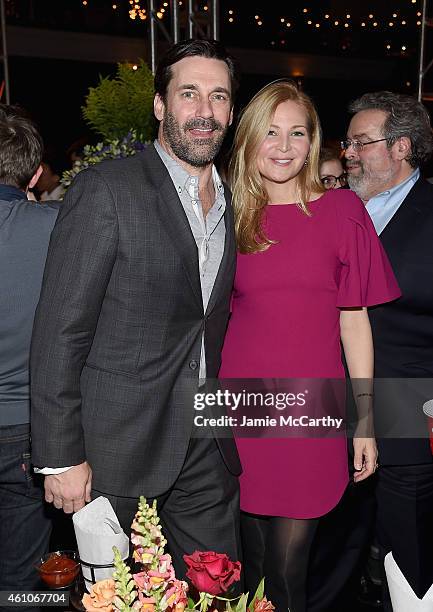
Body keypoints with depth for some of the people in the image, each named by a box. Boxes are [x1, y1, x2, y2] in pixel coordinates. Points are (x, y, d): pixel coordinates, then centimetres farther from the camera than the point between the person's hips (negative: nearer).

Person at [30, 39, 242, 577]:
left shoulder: (234, 203, 8)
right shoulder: (105, 190, -12)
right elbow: (60, 331, -14)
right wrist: (62, 456, -14)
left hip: (209, 451, 6)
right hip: (119, 451, -5)